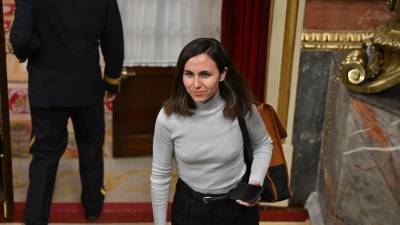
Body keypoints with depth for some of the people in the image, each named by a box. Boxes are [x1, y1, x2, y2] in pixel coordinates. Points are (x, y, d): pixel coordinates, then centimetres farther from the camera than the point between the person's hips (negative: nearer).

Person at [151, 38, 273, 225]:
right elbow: (160, 176, -8)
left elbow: (263, 144, 3)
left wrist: (256, 181, -12)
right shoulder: (168, 117, -20)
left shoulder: (242, 108, -19)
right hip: (189, 206, 0)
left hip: (237, 205, 0)